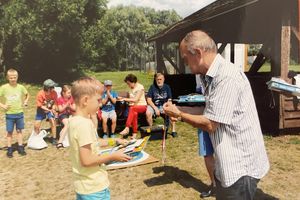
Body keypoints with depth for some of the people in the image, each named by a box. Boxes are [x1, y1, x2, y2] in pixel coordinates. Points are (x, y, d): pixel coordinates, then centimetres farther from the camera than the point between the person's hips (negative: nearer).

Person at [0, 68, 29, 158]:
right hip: (9, 114, -1)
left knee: (19, 130, 11)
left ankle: (20, 147, 20)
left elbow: (27, 94, 16)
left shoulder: (20, 87, -1)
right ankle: (9, 149, 18)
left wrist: (25, 102, 2)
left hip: (19, 113, 1)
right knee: (9, 132, 8)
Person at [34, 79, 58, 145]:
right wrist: (49, 110, -27)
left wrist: (53, 109, -25)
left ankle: (54, 139, -4)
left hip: (50, 109, 1)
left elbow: (54, 103, -7)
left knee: (53, 122, -19)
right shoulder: (40, 94, -26)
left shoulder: (54, 93, -20)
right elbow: (40, 106, -19)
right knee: (36, 125, -2)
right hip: (41, 110, 0)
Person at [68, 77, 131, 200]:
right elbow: (86, 160, -27)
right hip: (94, 187, -9)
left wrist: (111, 141, 12)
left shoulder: (74, 121, 3)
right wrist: (113, 156, -18)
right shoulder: (84, 124, -26)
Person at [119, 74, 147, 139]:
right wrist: (122, 98, -2)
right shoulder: (131, 88, 15)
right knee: (134, 113, -33)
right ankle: (134, 133, -32)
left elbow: (136, 99, -16)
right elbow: (131, 99, 13)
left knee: (132, 108, -39)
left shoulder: (140, 87, -8)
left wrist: (125, 99, -14)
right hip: (133, 106, 5)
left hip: (142, 106, -5)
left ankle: (127, 128, -44)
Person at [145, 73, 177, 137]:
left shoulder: (167, 87, 1)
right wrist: (155, 108, -18)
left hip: (164, 105, 2)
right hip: (153, 105, -1)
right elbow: (149, 100, -7)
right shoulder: (152, 87, -4)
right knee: (148, 113, -33)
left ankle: (173, 131, -12)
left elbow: (169, 100, 3)